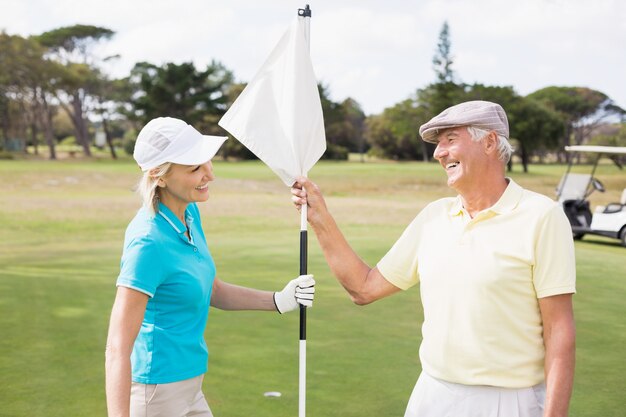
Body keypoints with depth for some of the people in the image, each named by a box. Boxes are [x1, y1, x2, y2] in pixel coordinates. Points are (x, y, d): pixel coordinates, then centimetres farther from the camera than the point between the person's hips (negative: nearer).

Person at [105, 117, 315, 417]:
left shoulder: (190, 212, 1)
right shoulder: (148, 242, -25)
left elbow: (213, 291, 13)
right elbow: (117, 349, -28)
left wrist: (280, 301, 2)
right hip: (157, 390, -8)